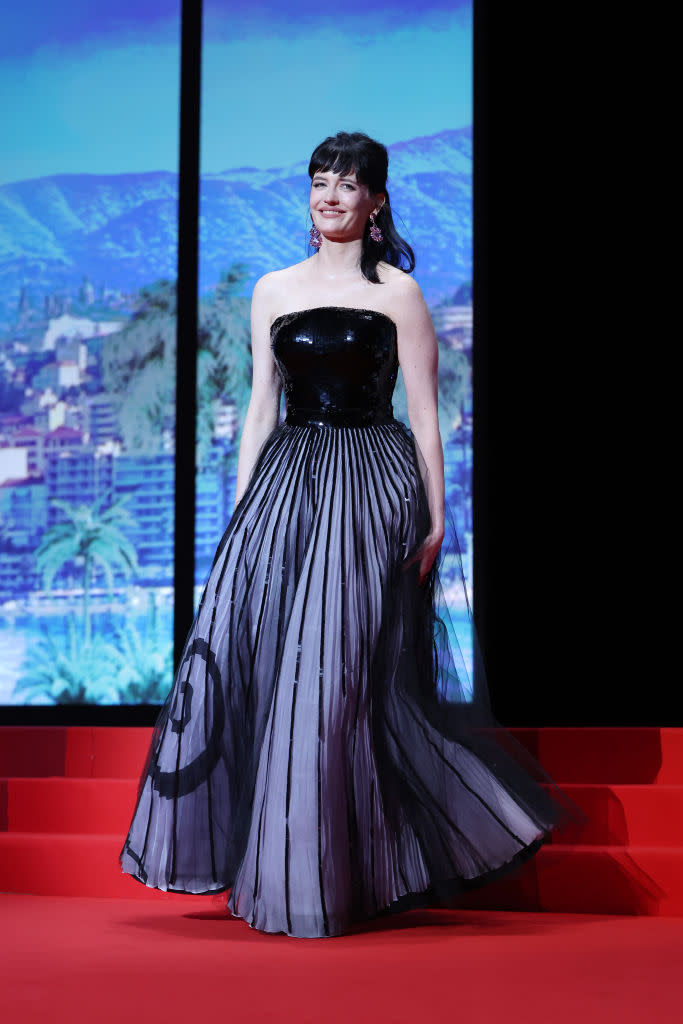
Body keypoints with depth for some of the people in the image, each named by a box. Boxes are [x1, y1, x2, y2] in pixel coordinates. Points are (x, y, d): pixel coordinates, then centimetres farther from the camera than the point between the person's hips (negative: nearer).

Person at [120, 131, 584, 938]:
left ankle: (317, 880, 7)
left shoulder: (396, 290, 1)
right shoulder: (274, 290, 13)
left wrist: (436, 518, -5)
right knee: (244, 652, -2)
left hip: (370, 486, -4)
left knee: (336, 671, -5)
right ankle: (263, 860, 12)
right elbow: (261, 404, 13)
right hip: (287, 482, 4)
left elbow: (424, 411, -1)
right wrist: (241, 507, 7)